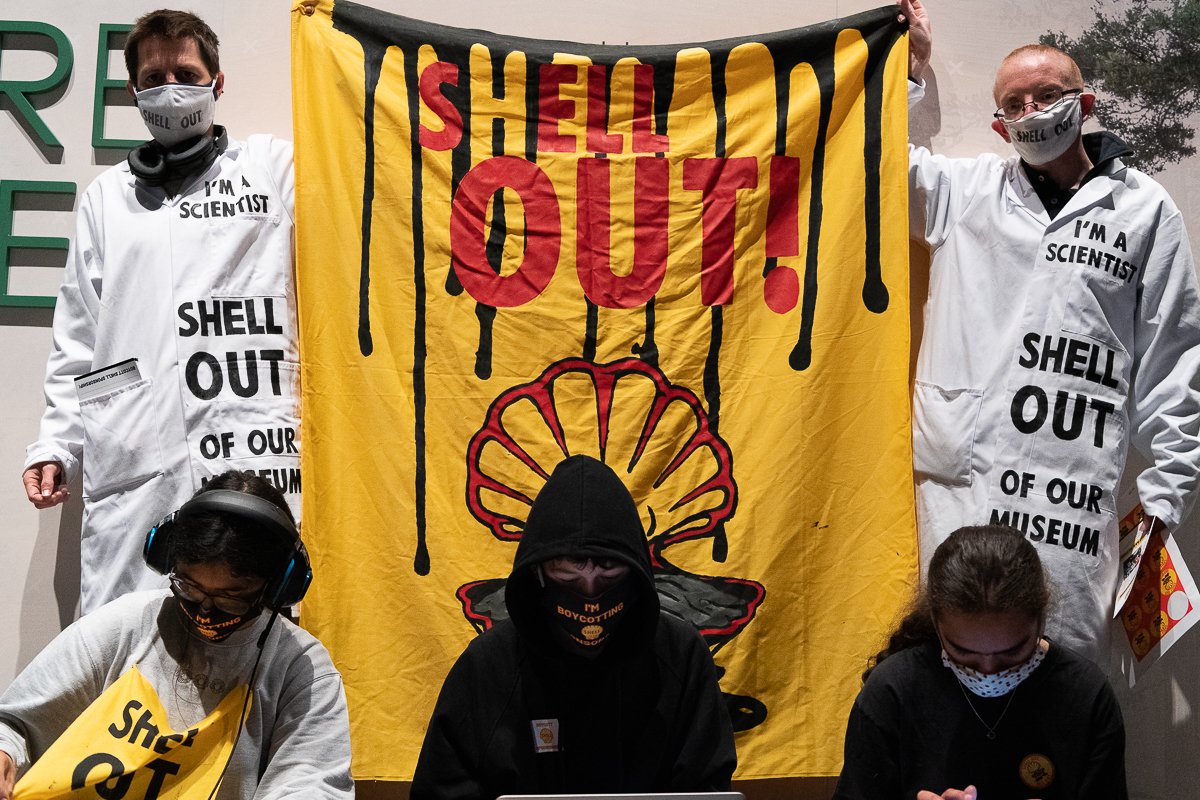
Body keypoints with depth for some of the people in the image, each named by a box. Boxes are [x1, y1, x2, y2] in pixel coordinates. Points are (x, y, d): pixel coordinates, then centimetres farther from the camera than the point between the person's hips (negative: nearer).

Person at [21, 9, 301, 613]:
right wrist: (55, 445, 13)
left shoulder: (274, 166, 16)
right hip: (130, 467, 3)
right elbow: (78, 342, 22)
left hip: (254, 457, -2)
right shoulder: (107, 195, 24)